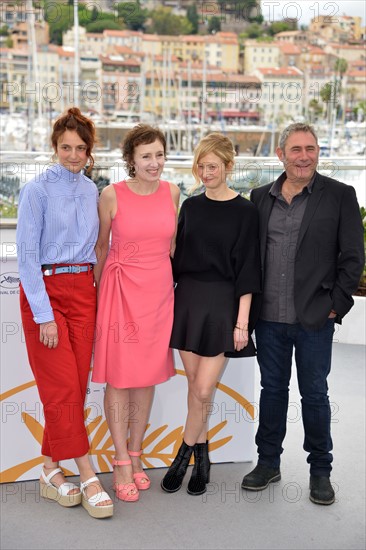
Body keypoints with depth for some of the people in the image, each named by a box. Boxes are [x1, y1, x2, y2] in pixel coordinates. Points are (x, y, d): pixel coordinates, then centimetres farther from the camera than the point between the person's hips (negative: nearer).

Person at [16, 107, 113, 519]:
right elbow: (27, 254, -10)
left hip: (82, 290, 6)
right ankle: (87, 477, 2)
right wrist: (43, 313, -14)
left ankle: (51, 470, 18)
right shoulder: (38, 190, -7)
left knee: (77, 386, 5)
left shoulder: (91, 192, 10)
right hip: (45, 290, -5)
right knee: (63, 388, -5)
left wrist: (92, 288, 7)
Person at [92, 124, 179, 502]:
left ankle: (135, 455, 26)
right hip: (121, 289, -3)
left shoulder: (171, 192, 3)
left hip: (159, 290, 4)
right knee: (119, 377, 1)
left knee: (148, 376, 11)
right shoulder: (112, 195, -7)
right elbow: (101, 247, 5)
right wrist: (97, 290, 10)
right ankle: (121, 463, 14)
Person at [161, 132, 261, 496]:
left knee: (202, 390, -4)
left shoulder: (244, 211, -5)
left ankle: (185, 454, 17)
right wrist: (172, 300, 9)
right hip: (187, 299, 4)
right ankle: (201, 456, 26)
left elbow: (246, 271, -7)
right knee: (195, 387, 10)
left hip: (222, 303, -4)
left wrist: (242, 321, -10)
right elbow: (179, 258, 13)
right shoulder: (191, 206, 8)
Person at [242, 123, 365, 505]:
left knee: (314, 394, 8)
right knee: (272, 389, 14)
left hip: (314, 317, -3)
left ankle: (320, 470, 25)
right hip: (269, 317, 3)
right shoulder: (261, 198, 8)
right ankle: (268, 462, 30)